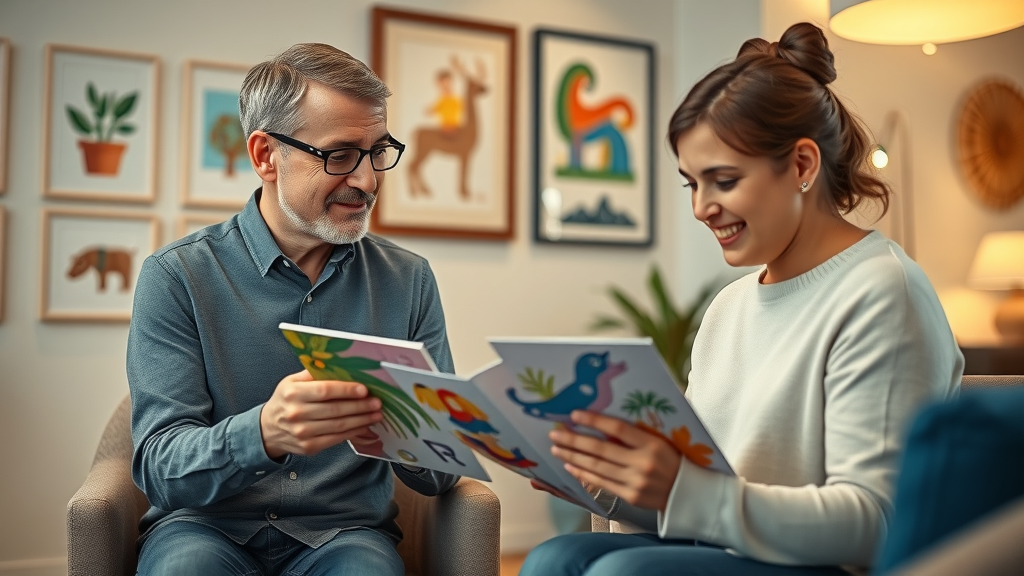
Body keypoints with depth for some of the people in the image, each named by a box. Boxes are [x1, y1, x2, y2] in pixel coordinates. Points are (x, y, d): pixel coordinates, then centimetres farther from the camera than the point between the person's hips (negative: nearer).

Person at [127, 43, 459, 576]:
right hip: (207, 527, 0)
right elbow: (159, 470, -10)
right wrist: (263, 435, -31)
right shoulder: (174, 277, -3)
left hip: (345, 530, 1)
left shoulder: (409, 281, 3)